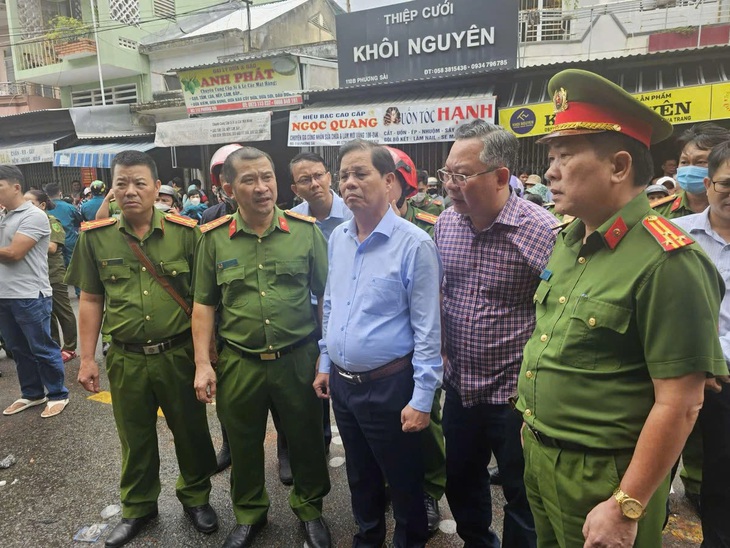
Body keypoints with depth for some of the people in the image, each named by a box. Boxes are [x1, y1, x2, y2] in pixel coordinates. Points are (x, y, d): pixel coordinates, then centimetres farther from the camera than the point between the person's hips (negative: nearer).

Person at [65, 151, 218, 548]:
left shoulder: (185, 232, -7)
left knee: (190, 430, 14)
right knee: (135, 437, 18)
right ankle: (138, 507, 41)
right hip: (125, 359, 2)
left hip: (179, 354, -1)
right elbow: (90, 300, 5)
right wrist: (86, 358, 4)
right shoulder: (95, 237, -1)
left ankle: (195, 496, 39)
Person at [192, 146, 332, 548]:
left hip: (298, 359, -1)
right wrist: (202, 364, -1)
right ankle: (249, 514, 45)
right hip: (238, 363, 1)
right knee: (243, 445, 19)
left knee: (306, 440, 16)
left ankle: (310, 508, 43)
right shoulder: (215, 238, -2)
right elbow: (204, 304, 3)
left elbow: (327, 295, 0)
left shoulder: (305, 231, -5)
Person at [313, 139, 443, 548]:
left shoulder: (414, 244, -17)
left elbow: (427, 329, -16)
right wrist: (325, 364, 14)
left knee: (404, 481, 15)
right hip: (341, 383, 6)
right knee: (360, 475, 25)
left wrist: (422, 398, -15)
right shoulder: (338, 238, 3)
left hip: (389, 386, -6)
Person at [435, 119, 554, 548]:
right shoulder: (445, 224, -1)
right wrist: (443, 350, 11)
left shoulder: (543, 231, -20)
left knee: (522, 499, 17)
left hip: (516, 396, -5)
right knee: (461, 484, 25)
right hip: (459, 388, 6)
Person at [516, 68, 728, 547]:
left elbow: (679, 404, -21)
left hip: (602, 474, -7)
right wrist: (533, 423, 14)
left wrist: (626, 509, -18)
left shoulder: (667, 261, -22)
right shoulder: (568, 241, 2)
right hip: (538, 457, 7)